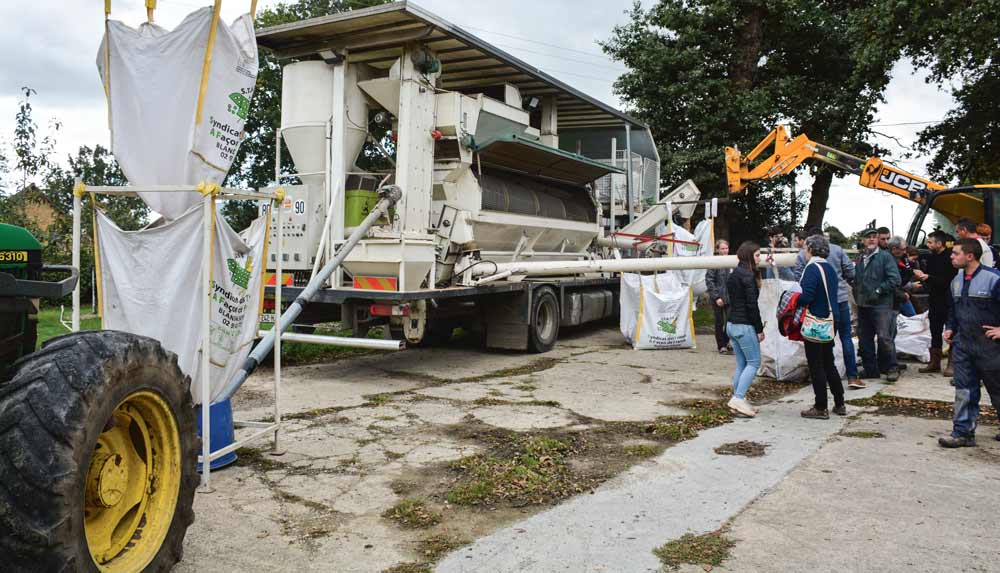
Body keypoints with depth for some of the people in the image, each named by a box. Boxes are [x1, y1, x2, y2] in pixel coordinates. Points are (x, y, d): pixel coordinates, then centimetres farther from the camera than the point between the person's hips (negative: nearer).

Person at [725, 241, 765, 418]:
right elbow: (752, 305, -17)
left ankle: (737, 401, 11)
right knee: (754, 362, -2)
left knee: (741, 364, 11)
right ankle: (739, 398, -10)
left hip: (732, 324, 9)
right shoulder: (748, 275, -14)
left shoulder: (733, 275, 14)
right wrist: (760, 329, -11)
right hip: (745, 325, -9)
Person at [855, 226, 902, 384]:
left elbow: (894, 279, -9)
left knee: (884, 337, -11)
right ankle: (870, 369, 18)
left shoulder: (885, 256, -1)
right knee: (864, 339, 8)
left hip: (881, 305, -6)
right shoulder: (860, 259, 17)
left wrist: (879, 291, -13)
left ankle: (892, 368, 3)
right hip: (863, 306, 6)